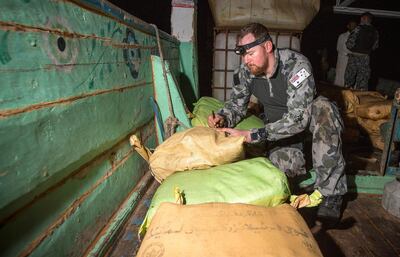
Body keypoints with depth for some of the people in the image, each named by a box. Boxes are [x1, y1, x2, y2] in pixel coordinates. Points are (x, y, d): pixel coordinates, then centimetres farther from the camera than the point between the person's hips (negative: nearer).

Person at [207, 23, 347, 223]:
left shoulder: (296, 65, -29)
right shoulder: (245, 71, -14)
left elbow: (298, 117, -37)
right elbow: (236, 104, -2)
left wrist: (252, 135, -44)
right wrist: (223, 118, -26)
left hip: (307, 119, -2)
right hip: (277, 127, 3)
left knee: (322, 107, -37)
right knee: (283, 164, -28)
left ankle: (331, 193, -30)